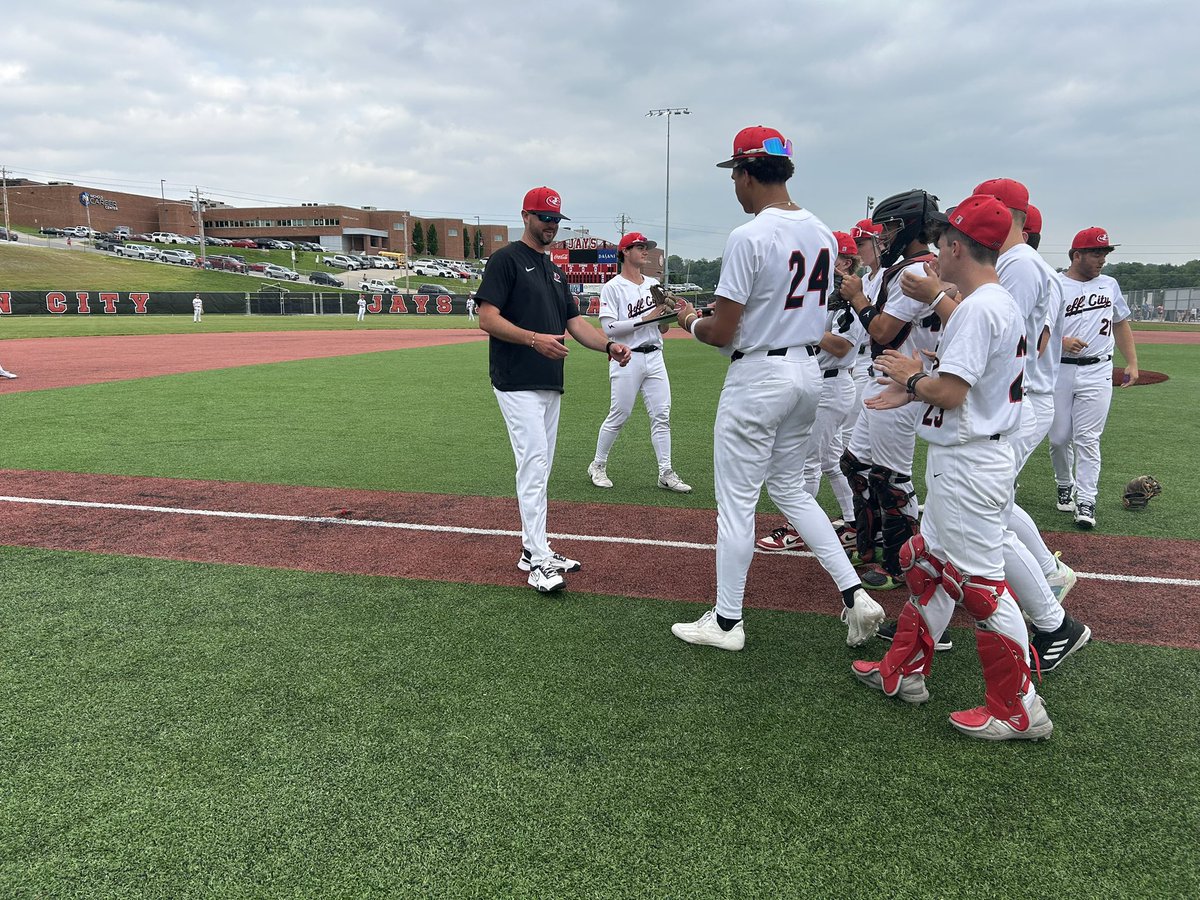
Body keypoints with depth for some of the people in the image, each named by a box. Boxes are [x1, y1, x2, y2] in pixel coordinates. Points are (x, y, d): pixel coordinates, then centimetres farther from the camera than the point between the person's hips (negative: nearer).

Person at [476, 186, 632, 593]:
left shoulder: (555, 270, 20)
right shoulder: (506, 259, -4)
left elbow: (575, 322, 14)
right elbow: (487, 319, -14)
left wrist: (609, 346, -4)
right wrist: (534, 339, -27)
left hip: (551, 383, 8)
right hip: (517, 383, -8)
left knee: (540, 467, 10)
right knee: (534, 462, -13)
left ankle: (533, 550, 18)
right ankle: (539, 560, -10)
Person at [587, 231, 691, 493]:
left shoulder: (654, 285, 15)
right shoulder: (612, 287, -4)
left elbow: (663, 329, 16)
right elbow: (609, 328, -15)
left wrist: (666, 314, -7)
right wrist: (645, 318, -18)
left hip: (654, 357, 6)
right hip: (627, 358, -6)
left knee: (662, 415, 2)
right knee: (618, 415, -1)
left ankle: (666, 472, 7)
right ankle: (598, 466, 17)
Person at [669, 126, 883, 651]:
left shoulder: (749, 237, -17)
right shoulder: (823, 234, 7)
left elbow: (721, 333, -18)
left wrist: (689, 321, 5)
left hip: (758, 376, -8)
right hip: (809, 371, 8)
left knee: (736, 501, 4)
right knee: (789, 487, 22)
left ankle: (726, 623, 17)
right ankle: (854, 593, 16)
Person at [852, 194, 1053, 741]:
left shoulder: (977, 308, -19)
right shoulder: (1001, 303, 14)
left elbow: (950, 392, -25)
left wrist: (913, 376, -7)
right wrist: (915, 391, 12)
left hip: (969, 464, -11)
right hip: (967, 458, 11)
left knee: (980, 582, -3)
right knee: (928, 563, 18)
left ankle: (1019, 711, 9)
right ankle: (904, 671, 31)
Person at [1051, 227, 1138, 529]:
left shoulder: (1109, 285, 12)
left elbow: (1122, 324, 20)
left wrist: (1132, 363, 13)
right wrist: (1062, 342, -21)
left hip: (1097, 372, 2)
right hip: (1058, 370, -2)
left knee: (1087, 439, -4)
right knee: (1059, 437, 5)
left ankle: (1086, 502, -1)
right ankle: (1065, 485, 29)